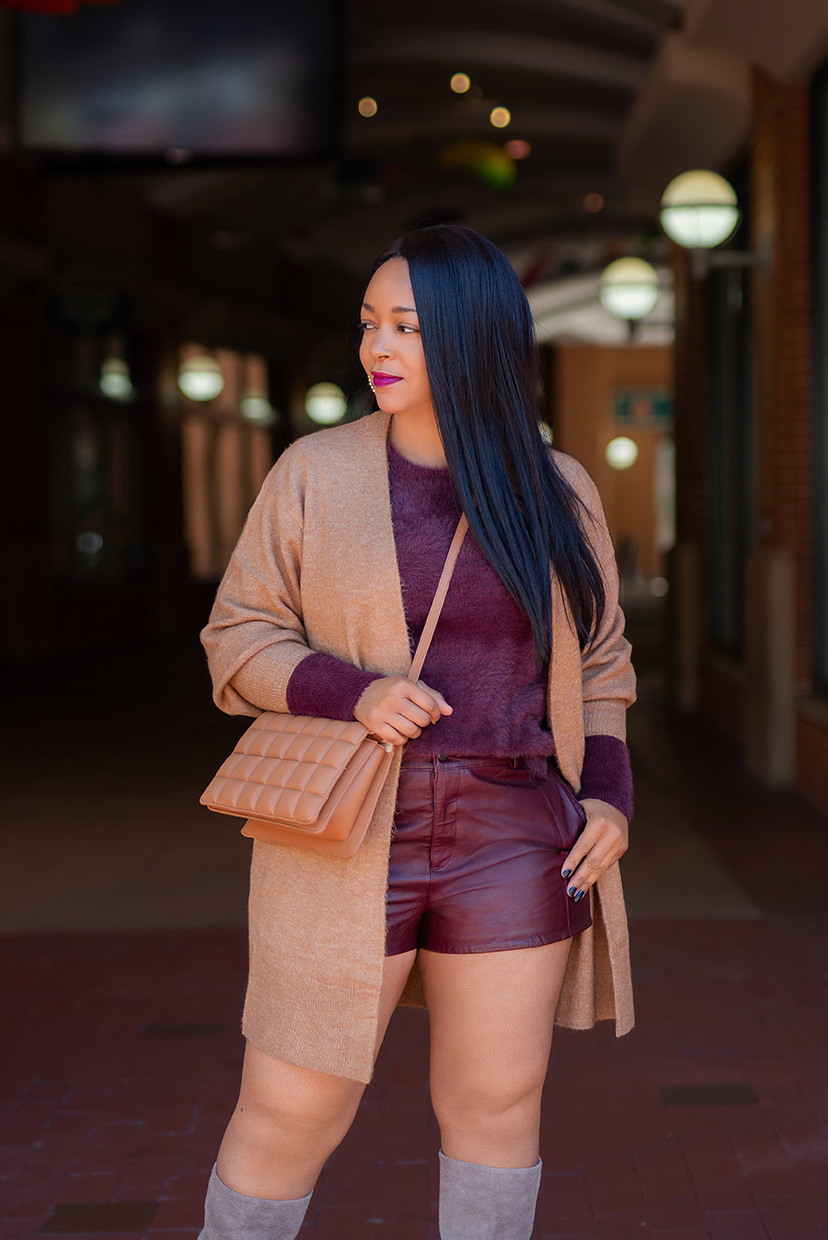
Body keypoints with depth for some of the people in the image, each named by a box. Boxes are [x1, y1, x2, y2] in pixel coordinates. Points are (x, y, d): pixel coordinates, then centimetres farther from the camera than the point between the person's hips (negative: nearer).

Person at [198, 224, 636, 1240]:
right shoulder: (315, 473, -3)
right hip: (349, 843, -2)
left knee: (497, 1101, 9)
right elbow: (240, 642, -1)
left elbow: (595, 659, 12)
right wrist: (354, 693, -18)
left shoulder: (555, 490, 3)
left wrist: (609, 796, -2)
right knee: (290, 1111, 2)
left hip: (511, 845, 2)